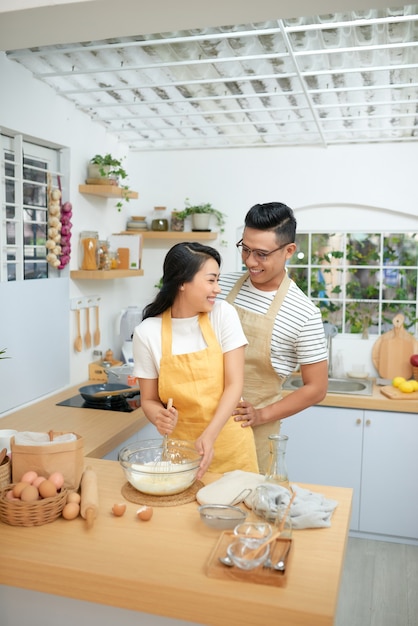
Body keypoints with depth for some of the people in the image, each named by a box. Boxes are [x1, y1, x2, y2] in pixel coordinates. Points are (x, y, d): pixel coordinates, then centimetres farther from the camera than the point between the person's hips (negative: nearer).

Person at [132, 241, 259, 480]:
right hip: (181, 450, 0)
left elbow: (234, 384, -11)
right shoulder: (147, 332, -8)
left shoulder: (223, 314, -8)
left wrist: (210, 435, -23)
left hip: (230, 445, 1)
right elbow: (149, 399, 0)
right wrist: (159, 416, -22)